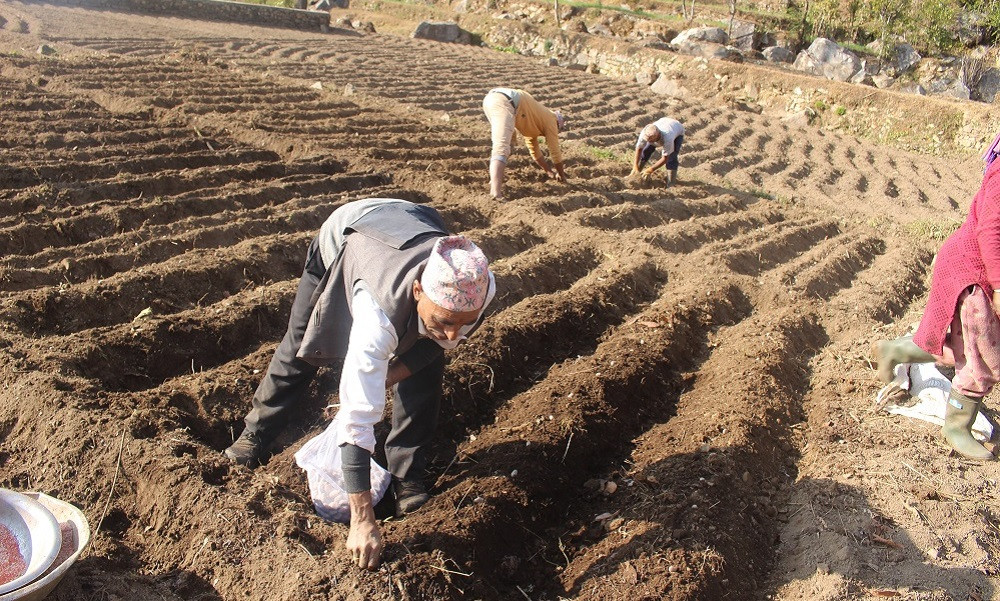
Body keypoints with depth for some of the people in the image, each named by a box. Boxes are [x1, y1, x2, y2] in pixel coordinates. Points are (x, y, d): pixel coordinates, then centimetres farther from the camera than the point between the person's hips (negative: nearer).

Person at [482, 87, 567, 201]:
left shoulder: (535, 123, 37)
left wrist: (549, 171, 50)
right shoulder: (550, 120, 17)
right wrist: (561, 174, 32)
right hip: (504, 102, -9)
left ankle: (495, 179, 21)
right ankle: (496, 192, -39)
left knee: (508, 140, 28)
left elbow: (534, 150, 45)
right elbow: (555, 150, 19)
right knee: (501, 147, -22)